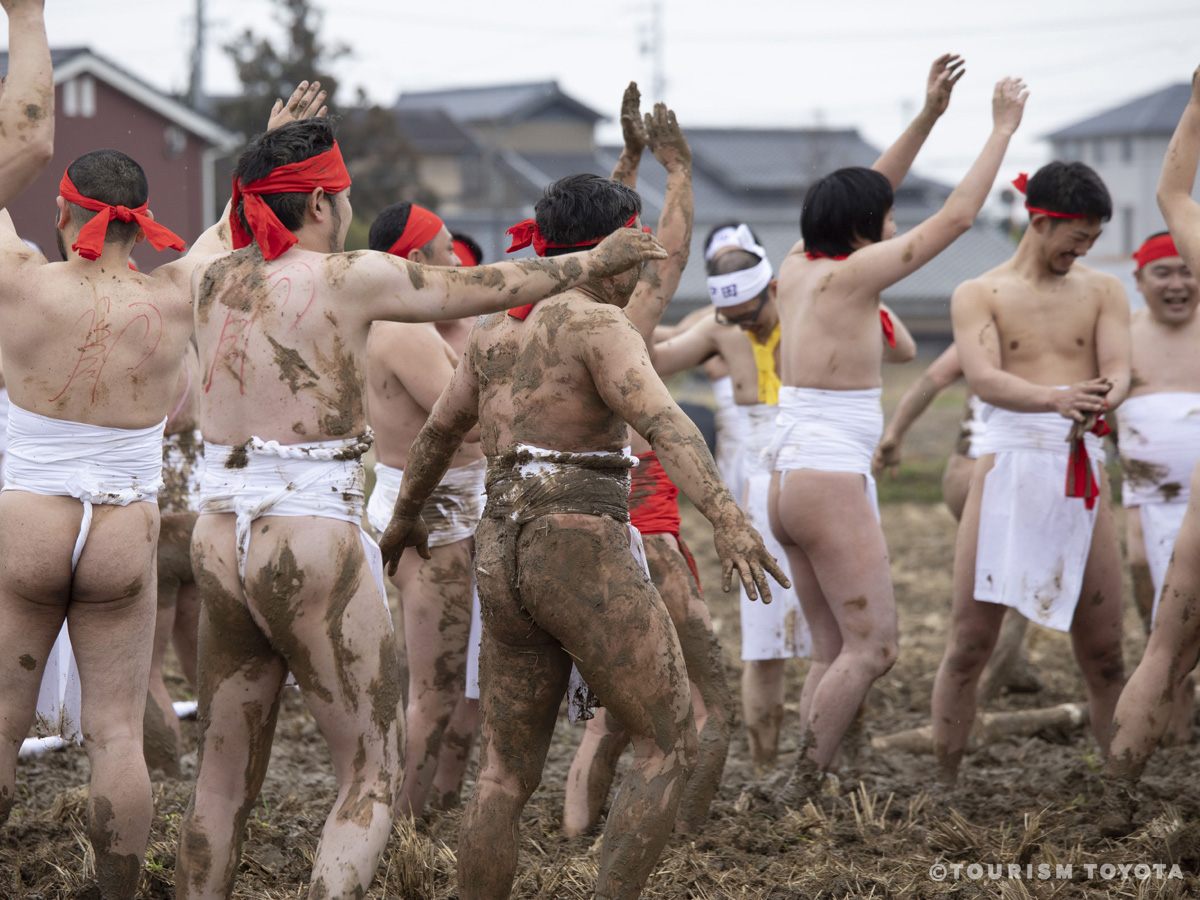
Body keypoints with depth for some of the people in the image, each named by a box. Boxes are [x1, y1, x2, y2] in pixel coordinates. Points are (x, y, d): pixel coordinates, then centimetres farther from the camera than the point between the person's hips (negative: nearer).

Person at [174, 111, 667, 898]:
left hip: (220, 540, 7)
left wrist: (269, 163, 47)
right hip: (313, 541, -7)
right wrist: (596, 261, 19)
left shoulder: (216, 281, 7)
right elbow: (494, 287, 4)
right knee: (374, 779, 1)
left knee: (224, 782, 15)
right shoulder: (347, 278, -8)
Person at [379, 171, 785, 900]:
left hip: (504, 556, 8)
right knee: (671, 747, 1)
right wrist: (727, 518, -38)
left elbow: (439, 432, 30)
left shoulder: (497, 332, 15)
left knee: (507, 773, 13)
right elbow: (662, 422, -25)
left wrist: (406, 515, 47)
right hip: (582, 550, -8)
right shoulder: (597, 326, -8)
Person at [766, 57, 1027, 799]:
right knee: (873, 646, -7)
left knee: (835, 651, 10)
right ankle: (804, 792, -12)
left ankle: (807, 793, 4)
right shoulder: (850, 277, -11)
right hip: (831, 481, -9)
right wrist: (1003, 130, 3)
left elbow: (866, 196, 24)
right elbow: (958, 216, -7)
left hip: (790, 479, 9)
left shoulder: (799, 269, 10)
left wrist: (928, 117, 23)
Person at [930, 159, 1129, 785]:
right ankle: (942, 783, 1)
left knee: (1102, 650, 3)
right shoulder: (979, 295, 5)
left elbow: (1117, 370, -1)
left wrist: (1100, 401, -27)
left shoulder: (1102, 292, 14)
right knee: (970, 641, -5)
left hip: (1081, 469, 2)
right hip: (1005, 464, -2)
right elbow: (984, 379, -12)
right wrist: (1054, 398, -32)